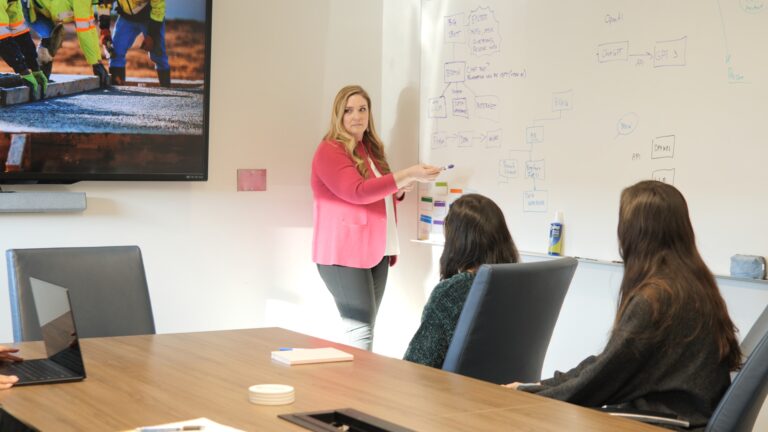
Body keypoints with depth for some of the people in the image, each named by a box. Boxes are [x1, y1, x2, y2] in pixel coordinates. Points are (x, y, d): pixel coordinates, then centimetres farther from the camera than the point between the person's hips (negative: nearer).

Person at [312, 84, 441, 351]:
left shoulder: (372, 149, 18)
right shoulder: (330, 151, -9)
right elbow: (357, 191, -23)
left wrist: (399, 189, 7)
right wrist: (408, 175, -25)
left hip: (376, 249, 9)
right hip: (344, 252, -8)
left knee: (365, 327, 8)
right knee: (360, 332, -13)